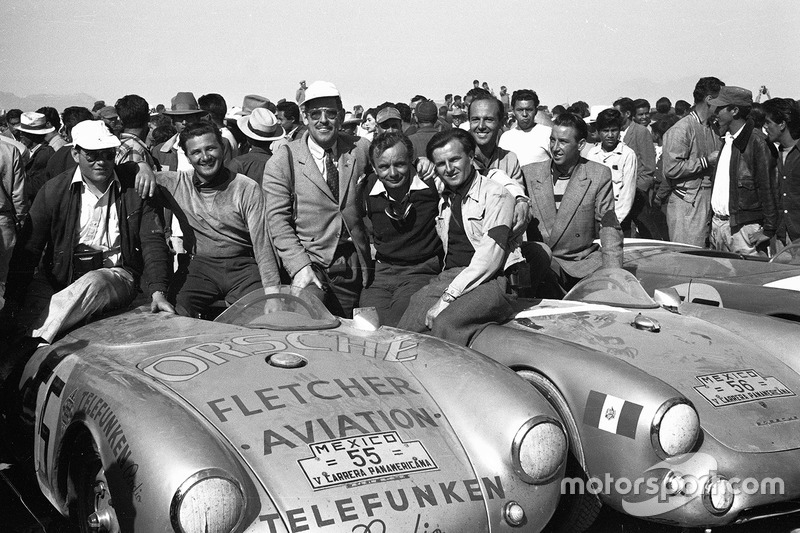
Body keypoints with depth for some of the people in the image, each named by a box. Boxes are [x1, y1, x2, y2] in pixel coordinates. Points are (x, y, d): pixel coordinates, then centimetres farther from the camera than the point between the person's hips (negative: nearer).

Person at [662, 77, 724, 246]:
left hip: (710, 202, 8)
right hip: (687, 205, -8)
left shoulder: (713, 129, 17)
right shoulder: (681, 129, -10)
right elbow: (671, 168, -19)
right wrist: (706, 161, -14)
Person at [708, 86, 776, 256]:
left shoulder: (756, 142, -12)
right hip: (717, 223, 8)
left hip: (743, 227, -8)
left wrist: (768, 230, -14)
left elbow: (766, 189, -13)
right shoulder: (726, 140, 13)